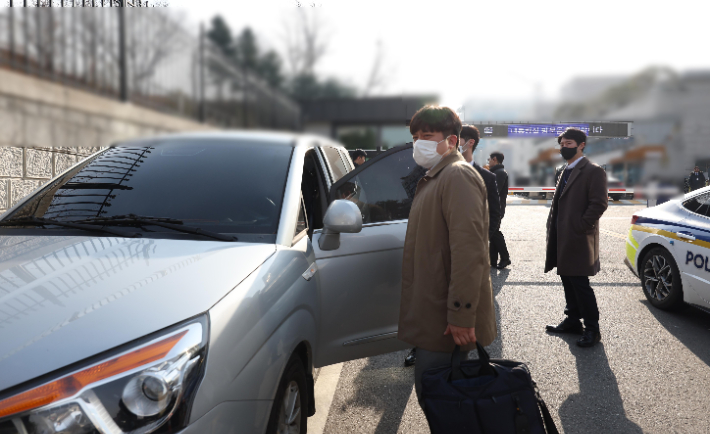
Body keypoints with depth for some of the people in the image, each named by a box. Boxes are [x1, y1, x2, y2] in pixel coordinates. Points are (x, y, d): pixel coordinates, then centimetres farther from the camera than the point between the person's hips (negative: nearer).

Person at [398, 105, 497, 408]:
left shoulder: (458, 176, -14)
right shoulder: (432, 178, 19)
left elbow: (468, 251, -23)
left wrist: (461, 315, -26)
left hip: (447, 322, -10)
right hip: (432, 315, 10)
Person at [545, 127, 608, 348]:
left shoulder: (592, 171, -10)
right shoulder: (565, 171, 17)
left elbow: (599, 204, -17)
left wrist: (580, 228, -18)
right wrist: (553, 228, 11)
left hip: (578, 239, -9)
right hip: (562, 238, 9)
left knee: (580, 284, -5)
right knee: (568, 282, 15)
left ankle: (592, 329, 6)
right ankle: (573, 321, 27)